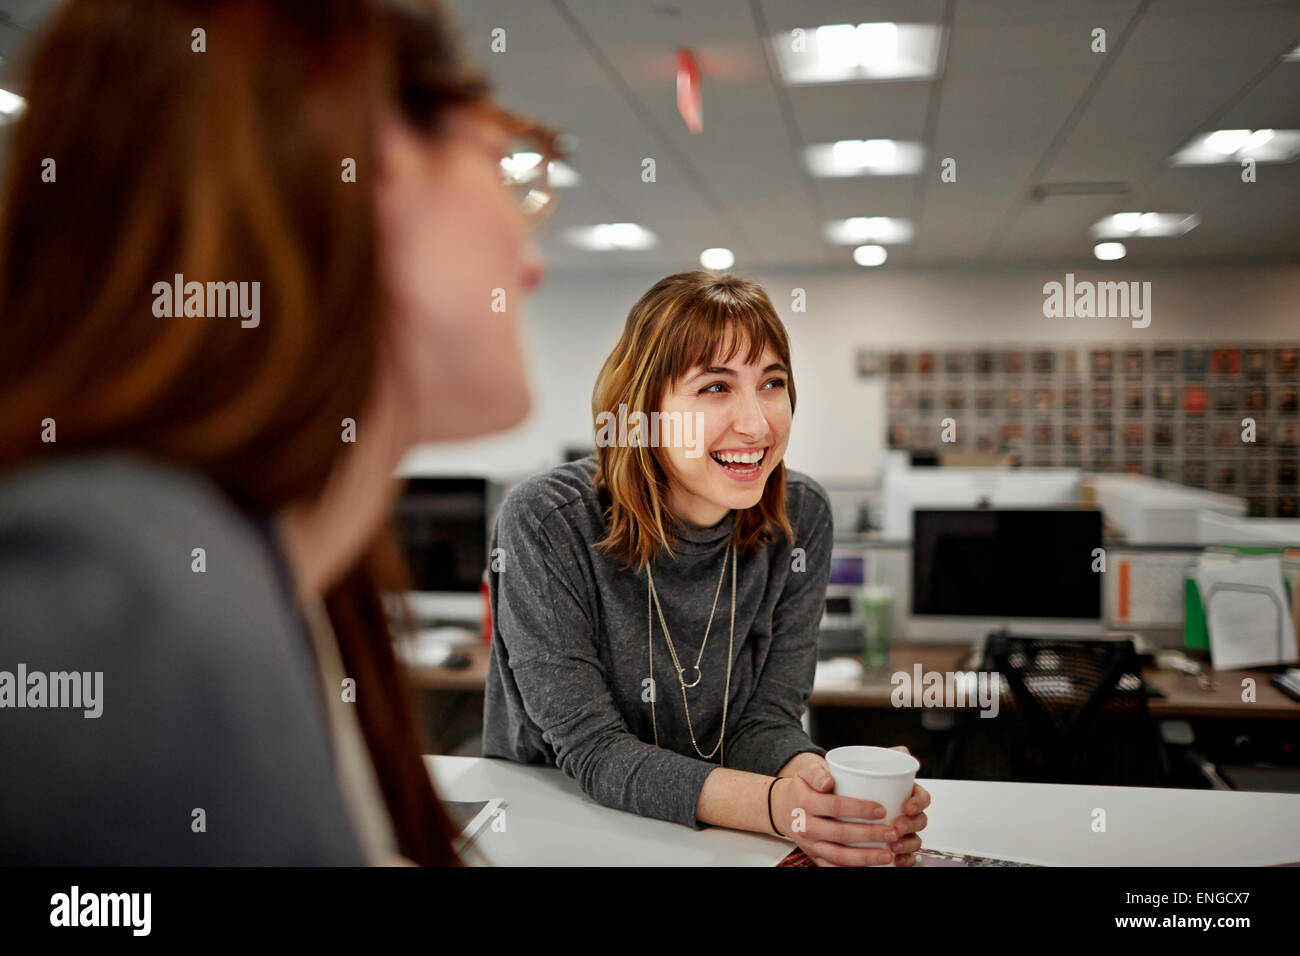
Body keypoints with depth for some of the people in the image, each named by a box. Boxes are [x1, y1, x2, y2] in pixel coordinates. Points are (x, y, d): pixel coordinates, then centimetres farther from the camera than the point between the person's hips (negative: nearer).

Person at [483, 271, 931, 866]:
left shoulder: (799, 518, -6)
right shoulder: (546, 522, -17)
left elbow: (764, 721, -5)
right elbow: (593, 751, -19)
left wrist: (819, 782, -27)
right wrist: (775, 804, -32)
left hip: (718, 839, 4)